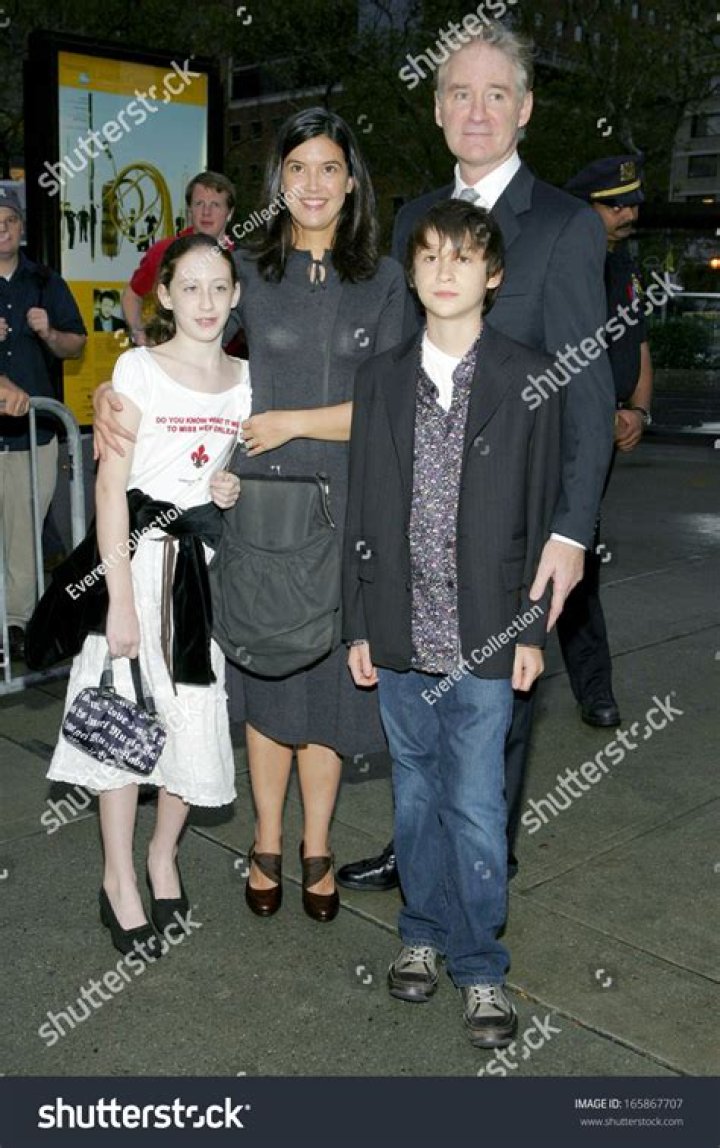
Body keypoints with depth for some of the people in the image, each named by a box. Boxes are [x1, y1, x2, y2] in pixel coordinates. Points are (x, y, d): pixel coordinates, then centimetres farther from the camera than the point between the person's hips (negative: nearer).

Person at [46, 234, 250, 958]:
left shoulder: (246, 379, 7)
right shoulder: (139, 369, -6)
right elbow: (110, 485, -10)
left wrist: (236, 490, -4)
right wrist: (121, 598, -15)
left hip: (211, 557, 4)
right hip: (140, 551, -4)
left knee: (196, 717, 6)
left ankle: (164, 853, 29)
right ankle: (119, 879, 17)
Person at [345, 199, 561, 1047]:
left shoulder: (528, 379, -3)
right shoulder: (381, 379, 4)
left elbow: (543, 510, -1)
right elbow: (363, 509, 6)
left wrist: (531, 629, -3)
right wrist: (359, 625, 4)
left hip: (484, 633, -2)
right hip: (402, 632, 3)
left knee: (475, 807, 2)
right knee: (415, 792, 16)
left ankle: (480, 965, 20)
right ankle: (423, 932, 35)